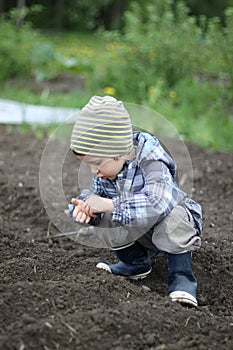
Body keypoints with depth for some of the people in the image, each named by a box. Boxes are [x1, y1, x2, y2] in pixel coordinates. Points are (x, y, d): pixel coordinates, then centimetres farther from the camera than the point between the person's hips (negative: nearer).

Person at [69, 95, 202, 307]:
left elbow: (157, 204, -50)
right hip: (139, 232, 7)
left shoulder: (151, 164, -33)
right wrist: (84, 207, -29)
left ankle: (181, 277, -24)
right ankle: (136, 263, 5)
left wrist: (108, 205, -46)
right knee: (104, 217, -16)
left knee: (172, 217, -38)